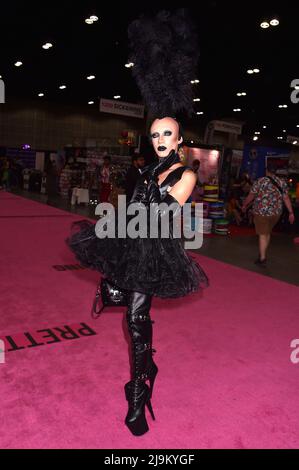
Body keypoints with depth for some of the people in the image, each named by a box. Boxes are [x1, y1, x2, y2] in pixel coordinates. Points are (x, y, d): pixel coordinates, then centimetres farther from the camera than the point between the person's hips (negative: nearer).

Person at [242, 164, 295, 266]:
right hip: (276, 213, 4)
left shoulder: (260, 181, -7)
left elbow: (251, 196, -4)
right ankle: (263, 254, 34)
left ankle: (262, 259, -1)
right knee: (268, 233, 21)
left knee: (262, 235, 1)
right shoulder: (282, 183, 3)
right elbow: (286, 198, 0)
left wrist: (244, 206, 12)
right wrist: (291, 213, 3)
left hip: (261, 212, -4)